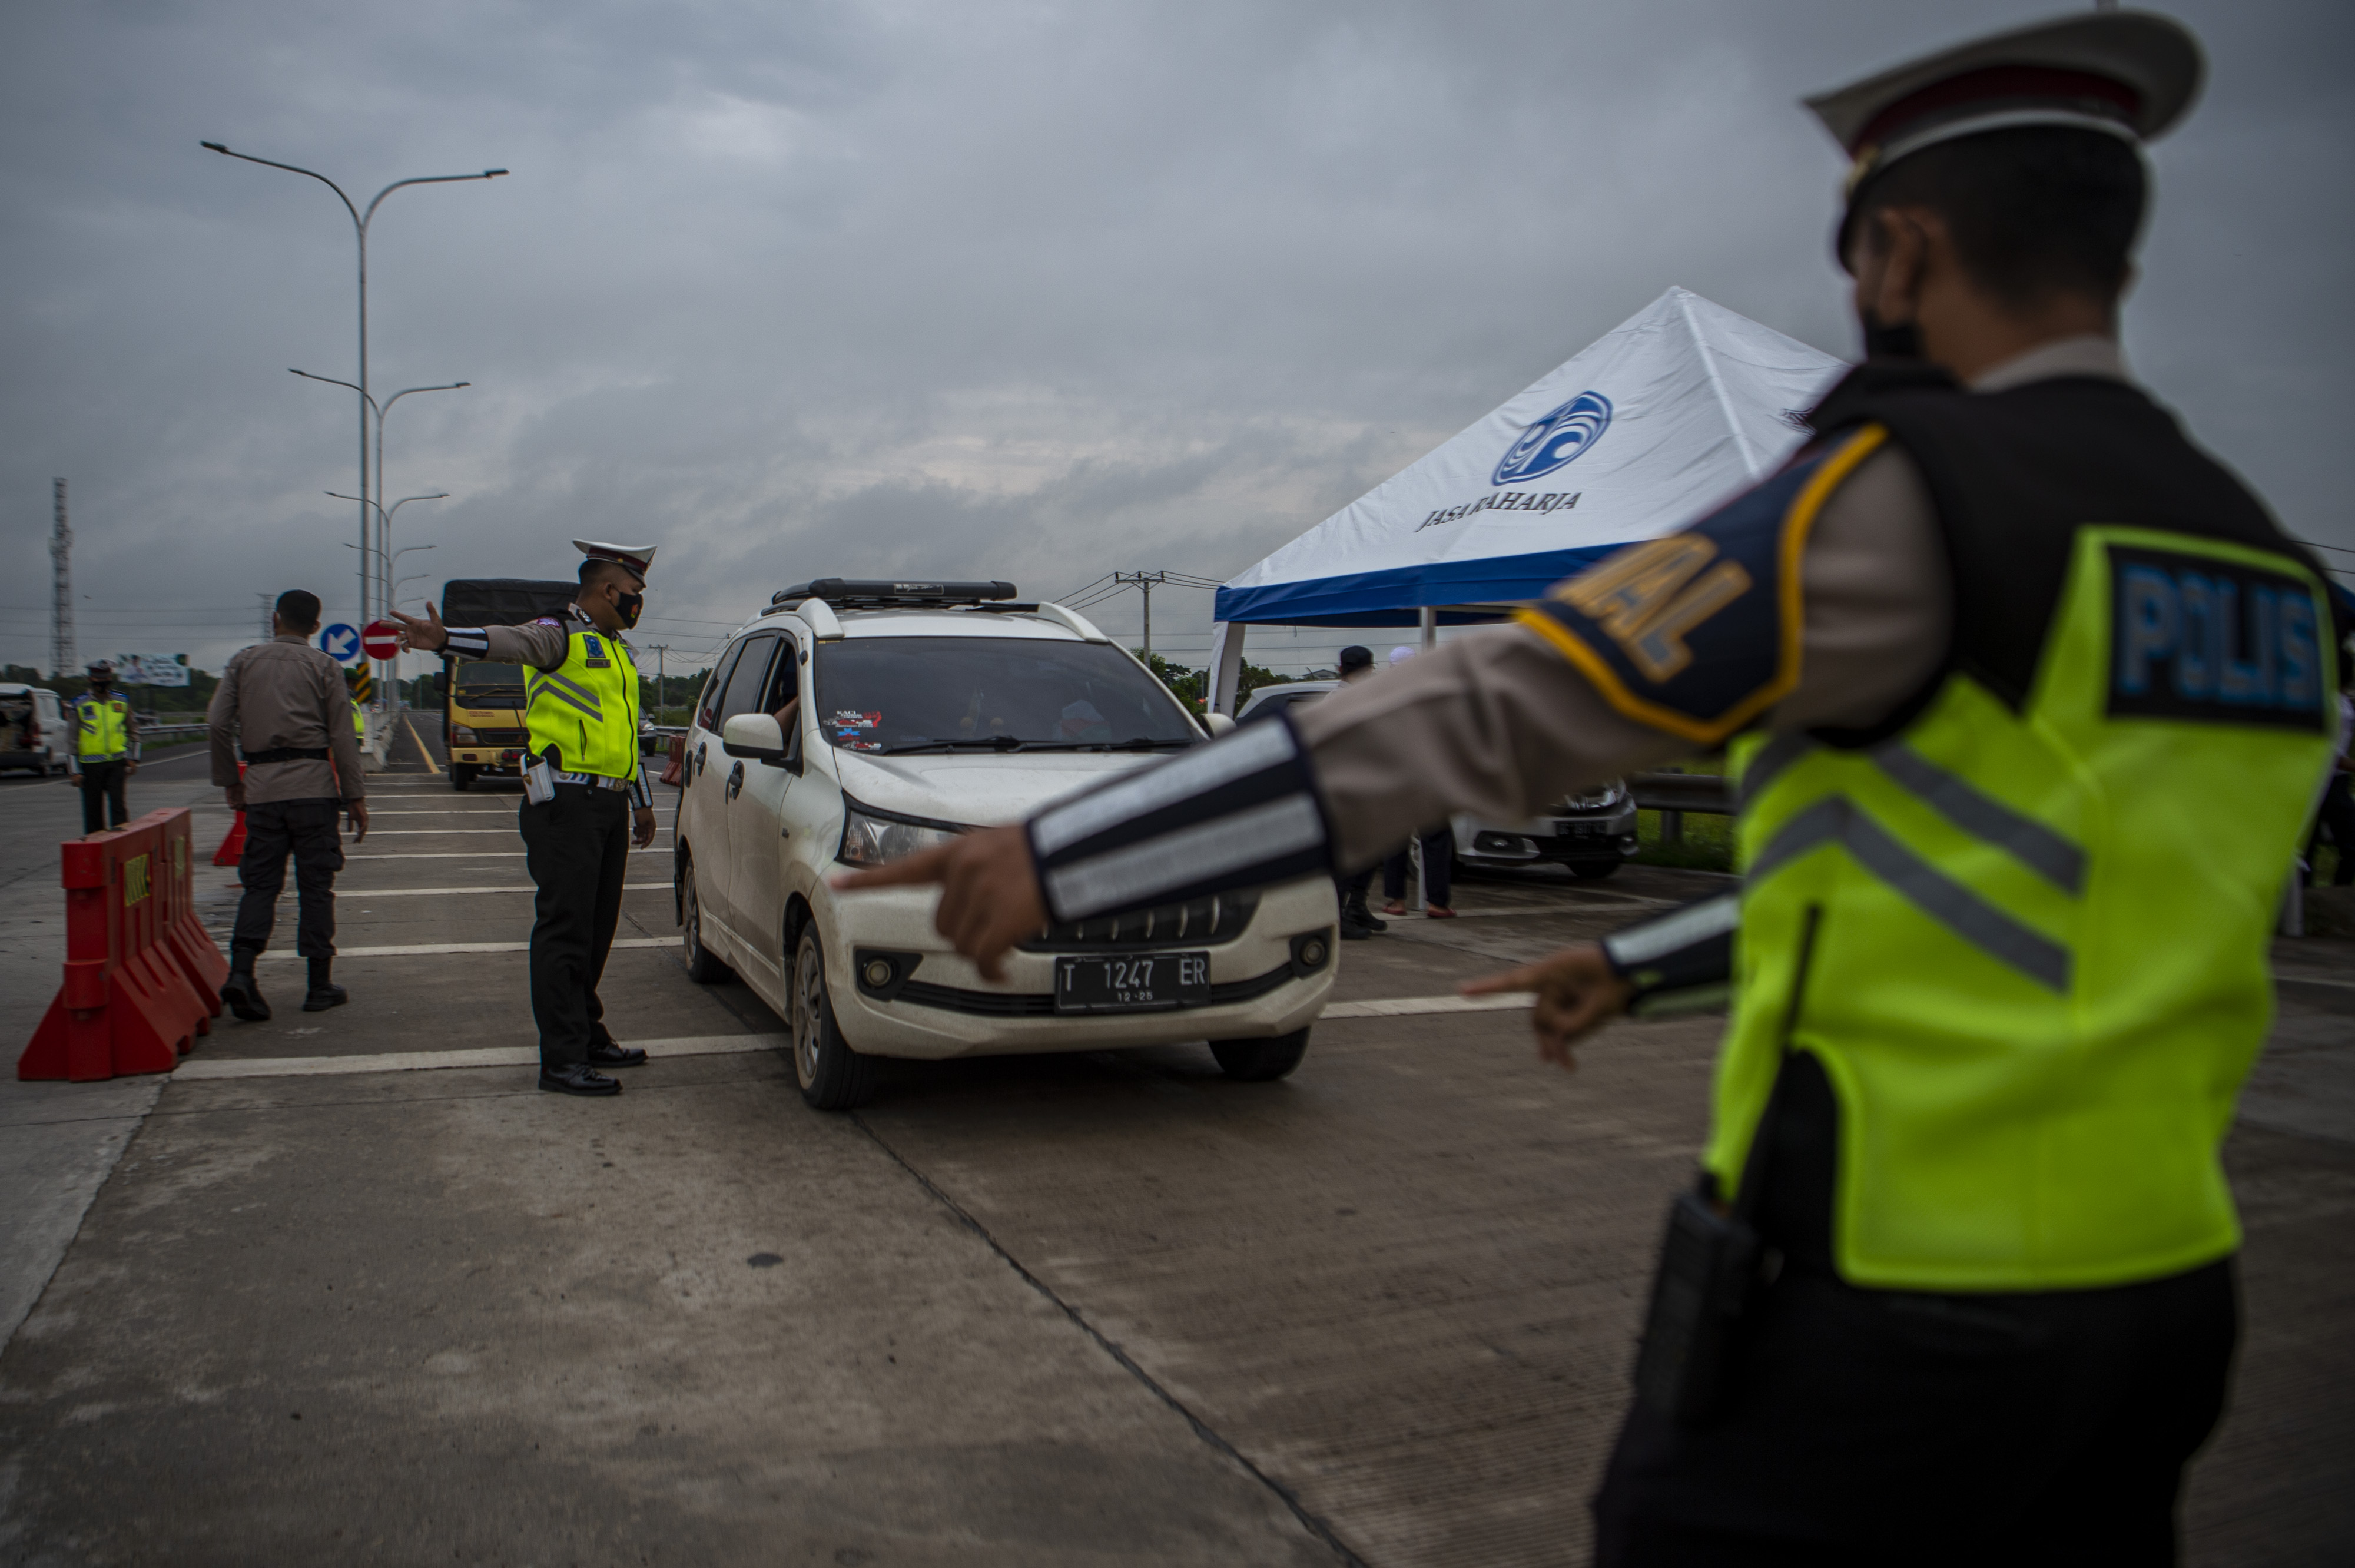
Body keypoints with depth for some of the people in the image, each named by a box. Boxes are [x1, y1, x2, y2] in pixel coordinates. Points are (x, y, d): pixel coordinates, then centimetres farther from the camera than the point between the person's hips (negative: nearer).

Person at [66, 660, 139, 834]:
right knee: (93, 809, 4)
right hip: (91, 765, -1)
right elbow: (72, 740, 1)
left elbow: (133, 731, 19)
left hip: (117, 763, 1)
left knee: (118, 804, -9)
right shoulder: (80, 705, 0)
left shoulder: (121, 702, 7)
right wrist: (74, 771, -4)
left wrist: (133, 758, 11)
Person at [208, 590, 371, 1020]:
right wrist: (355, 796, 0)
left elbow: (217, 725, 2)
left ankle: (241, 971, -12)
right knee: (315, 884, 2)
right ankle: (320, 985, 5)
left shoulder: (244, 661, 10)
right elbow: (341, 735, -2)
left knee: (260, 882, 6)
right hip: (313, 786, -2)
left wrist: (229, 781, 12)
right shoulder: (323, 665, 4)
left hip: (261, 787, 2)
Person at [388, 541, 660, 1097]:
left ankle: (588, 1036, 24)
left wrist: (643, 802, 30)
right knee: (564, 931, -8)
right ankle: (562, 1059, -7)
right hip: (567, 805, -8)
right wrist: (447, 638, -47)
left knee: (598, 930, 13)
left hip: (611, 806, 8)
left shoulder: (620, 653, 22)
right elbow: (508, 641, -27)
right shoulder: (559, 635, -5)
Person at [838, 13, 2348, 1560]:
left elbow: (1483, 713, -23)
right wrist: (1641, 962, 28)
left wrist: (1063, 855, -18)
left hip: (1883, 1317, -7)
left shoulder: (1912, 499, -17)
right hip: (2157, 1297, 8)